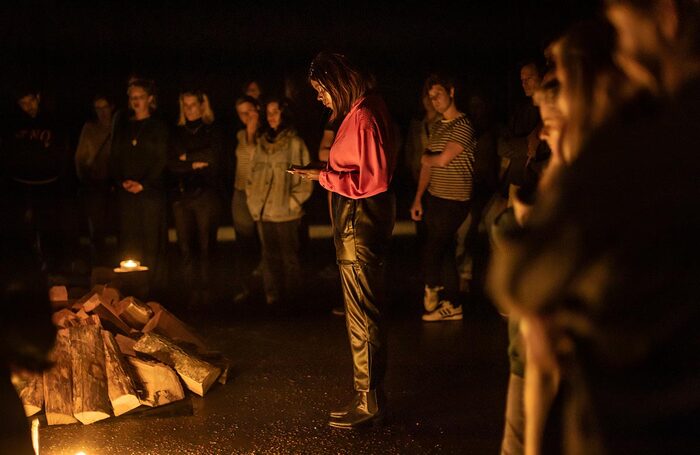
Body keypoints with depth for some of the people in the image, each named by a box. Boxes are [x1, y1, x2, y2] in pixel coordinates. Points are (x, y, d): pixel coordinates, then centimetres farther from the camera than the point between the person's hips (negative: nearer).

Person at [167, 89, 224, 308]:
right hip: (180, 195, 3)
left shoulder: (213, 131, 8)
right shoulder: (177, 133, 17)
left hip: (205, 194, -3)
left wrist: (187, 156, 0)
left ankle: (206, 295, -1)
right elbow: (171, 164, 6)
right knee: (186, 249, -2)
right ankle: (191, 296, 1)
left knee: (205, 247, -6)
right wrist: (194, 164, -4)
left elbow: (213, 157, -8)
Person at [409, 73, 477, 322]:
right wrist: (418, 198, 9)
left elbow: (442, 160, -20)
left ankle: (432, 292, 22)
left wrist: (425, 158, 1)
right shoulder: (437, 126, 13)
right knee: (445, 252, 11)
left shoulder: (463, 125, -13)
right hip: (434, 197, 8)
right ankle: (451, 305, 19)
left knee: (431, 250, -2)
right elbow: (428, 165, 13)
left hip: (453, 200, -8)